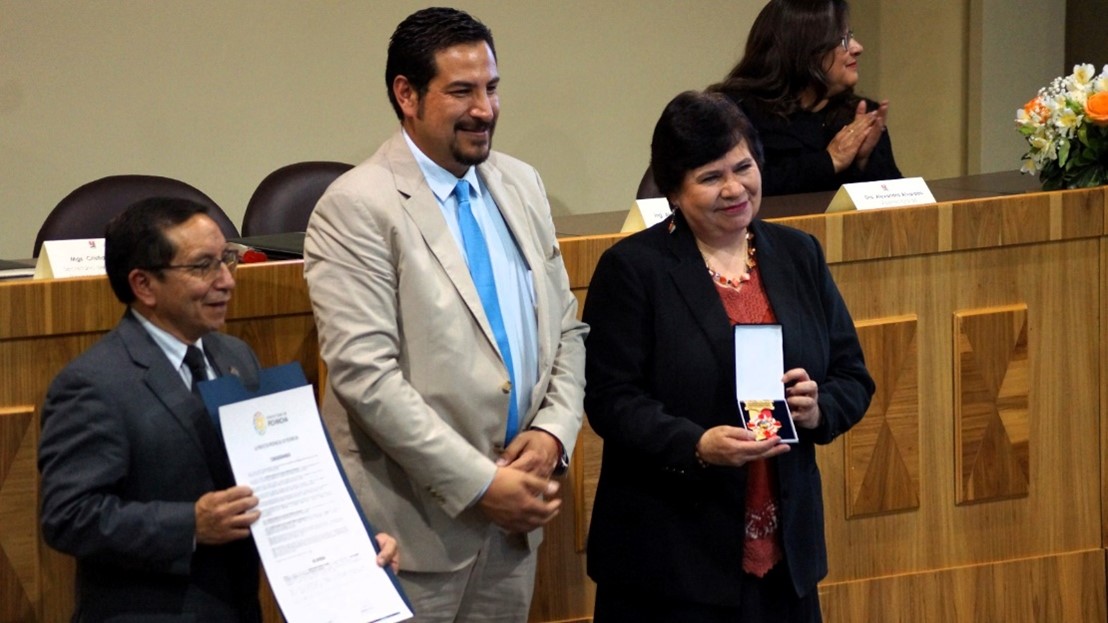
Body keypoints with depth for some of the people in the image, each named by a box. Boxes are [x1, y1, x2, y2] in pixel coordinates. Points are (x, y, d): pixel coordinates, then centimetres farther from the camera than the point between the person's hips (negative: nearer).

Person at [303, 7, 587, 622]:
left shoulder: (521, 185, 11)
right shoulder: (356, 208, -11)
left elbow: (567, 332, 16)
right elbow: (365, 374, -18)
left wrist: (553, 432, -3)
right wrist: (478, 483, -18)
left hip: (512, 519, 6)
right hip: (414, 522, -6)